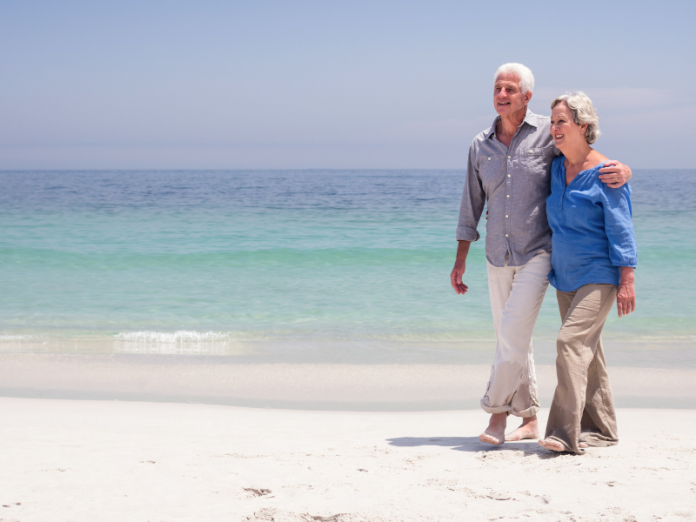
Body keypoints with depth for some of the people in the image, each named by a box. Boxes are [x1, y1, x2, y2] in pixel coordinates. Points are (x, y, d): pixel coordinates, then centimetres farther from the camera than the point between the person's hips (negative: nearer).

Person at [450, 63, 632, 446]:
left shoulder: (548, 135, -7)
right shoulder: (481, 146, 5)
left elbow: (597, 160, 0)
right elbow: (471, 206, 11)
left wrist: (622, 170, -25)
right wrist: (460, 260, 9)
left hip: (537, 255, -5)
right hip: (498, 258, 5)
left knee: (512, 332, -15)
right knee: (512, 339, 10)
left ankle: (497, 413, -2)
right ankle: (529, 419, 21)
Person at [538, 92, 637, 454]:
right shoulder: (556, 168, 8)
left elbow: (621, 230, -13)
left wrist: (627, 281, -16)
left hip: (599, 275, -8)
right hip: (565, 275, 8)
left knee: (572, 341, -19)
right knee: (586, 349, 11)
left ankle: (565, 433, -22)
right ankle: (600, 429, 20)